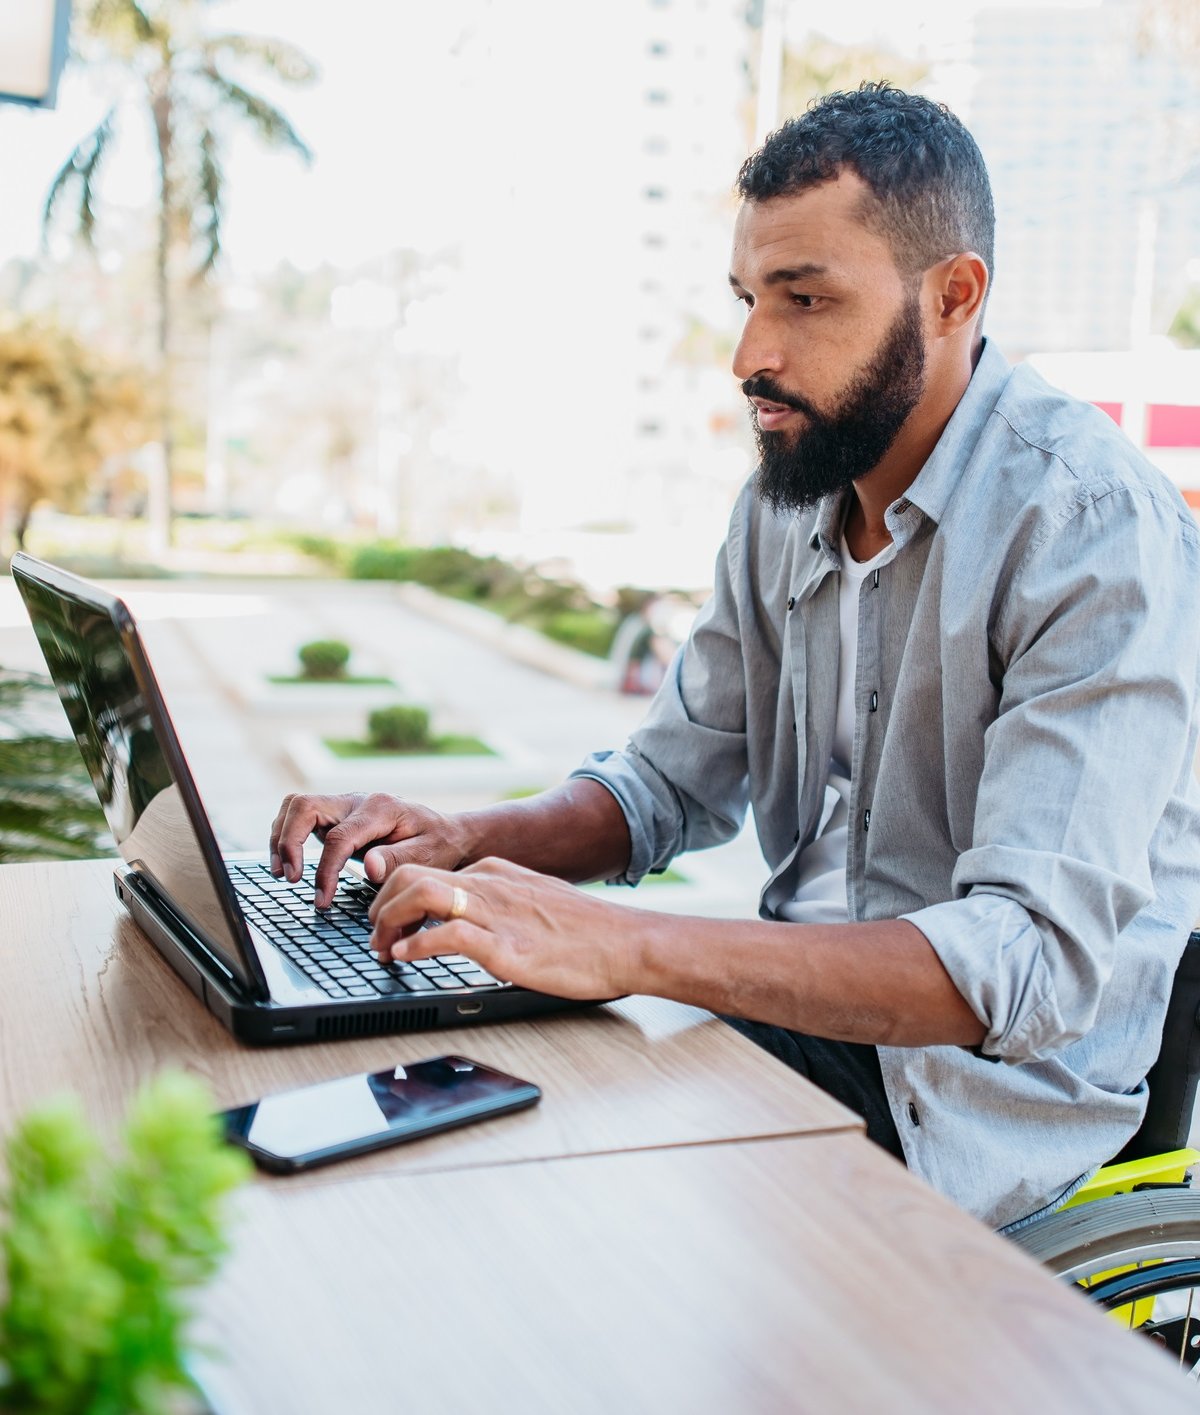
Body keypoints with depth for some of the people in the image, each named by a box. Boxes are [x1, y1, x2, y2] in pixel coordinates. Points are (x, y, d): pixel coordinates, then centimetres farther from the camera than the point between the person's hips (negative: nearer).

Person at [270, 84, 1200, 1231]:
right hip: (804, 1008, 7)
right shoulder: (788, 496, 5)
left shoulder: (1095, 529, -21)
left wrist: (626, 946, -37)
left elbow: (1041, 958, -30)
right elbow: (673, 783, 13)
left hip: (983, 1090, -6)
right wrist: (472, 843, -7)